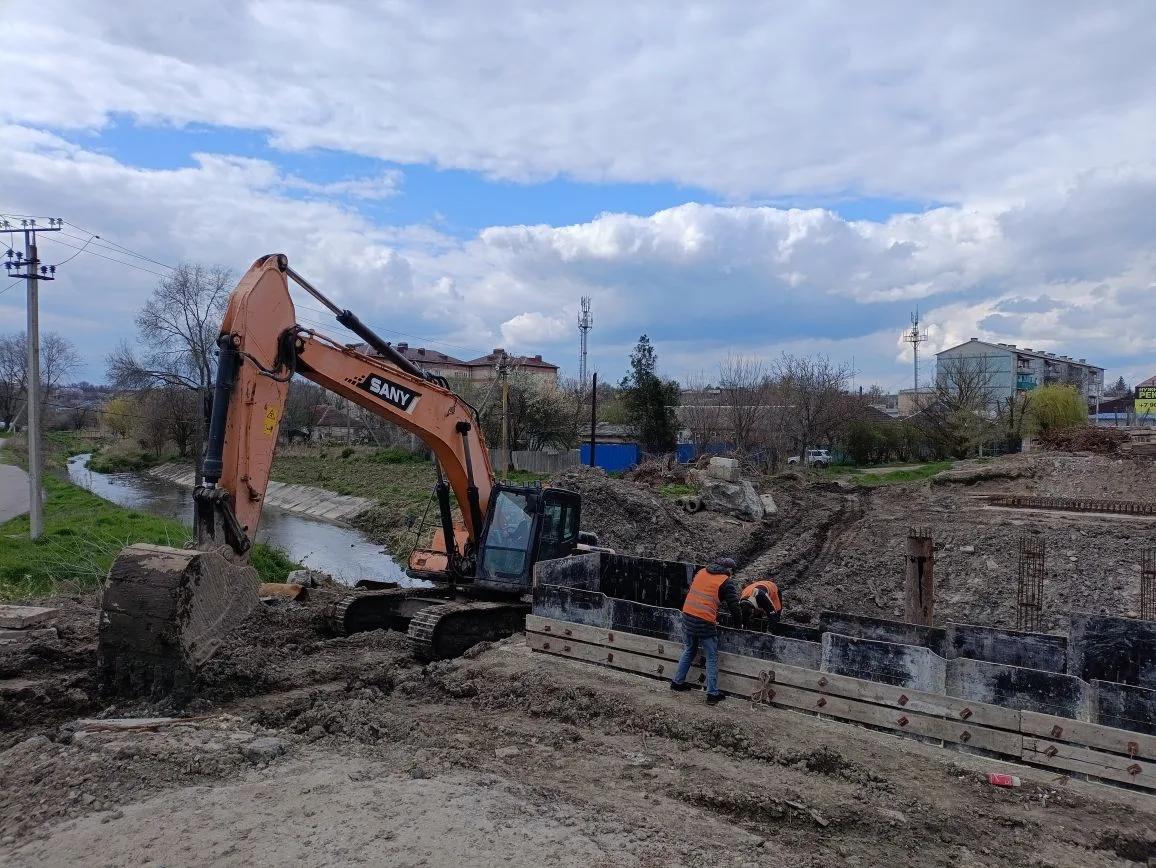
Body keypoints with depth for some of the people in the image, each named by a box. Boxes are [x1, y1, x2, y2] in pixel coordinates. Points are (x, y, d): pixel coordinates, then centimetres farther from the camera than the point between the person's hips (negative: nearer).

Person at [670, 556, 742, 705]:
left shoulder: (701, 572, 13)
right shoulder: (726, 581, -2)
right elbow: (734, 606, -1)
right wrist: (739, 622, 17)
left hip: (687, 616, 6)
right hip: (705, 622, -5)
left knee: (689, 650, 25)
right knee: (712, 658, 7)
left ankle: (678, 681, 33)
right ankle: (712, 694, 9)